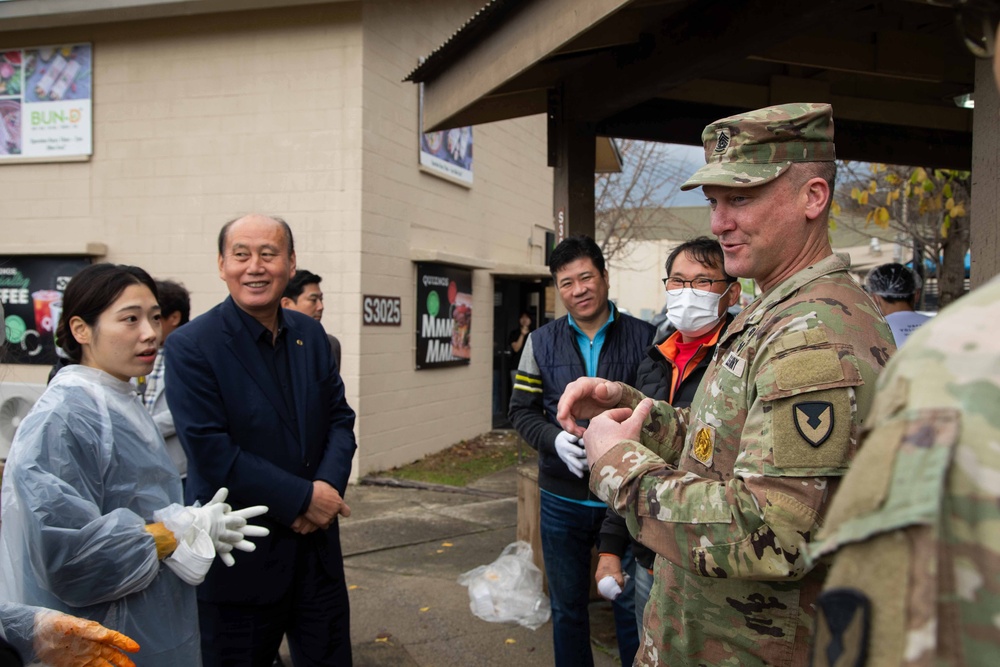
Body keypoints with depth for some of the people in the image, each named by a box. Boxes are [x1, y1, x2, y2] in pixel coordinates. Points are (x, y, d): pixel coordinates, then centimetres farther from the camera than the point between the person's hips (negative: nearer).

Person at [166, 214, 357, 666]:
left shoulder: (311, 335, 5)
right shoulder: (191, 347, -13)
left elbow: (340, 417, 7)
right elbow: (211, 451, -19)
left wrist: (328, 485, -12)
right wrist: (303, 498, -18)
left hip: (316, 542, 5)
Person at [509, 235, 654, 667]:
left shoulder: (643, 337, -4)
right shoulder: (541, 343, 4)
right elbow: (522, 410, 4)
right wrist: (555, 439, -15)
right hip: (562, 497, 3)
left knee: (632, 603, 9)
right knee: (566, 605, 17)